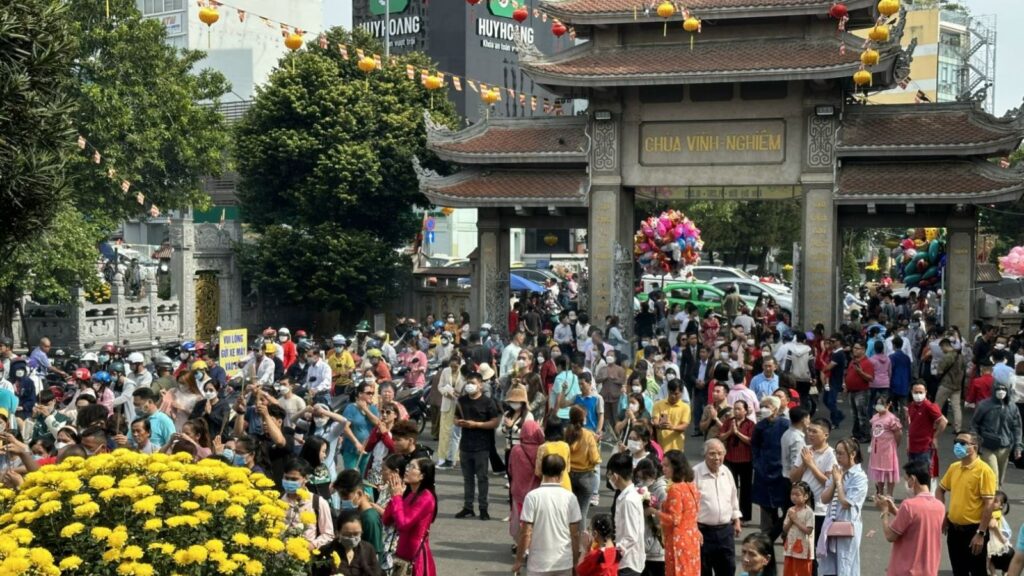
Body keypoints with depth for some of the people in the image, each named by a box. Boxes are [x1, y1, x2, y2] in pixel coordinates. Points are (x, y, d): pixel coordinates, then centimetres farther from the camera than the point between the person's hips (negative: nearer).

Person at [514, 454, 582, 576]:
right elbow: (575, 533, 0)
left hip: (539, 563, -2)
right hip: (564, 562, 2)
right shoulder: (570, 497, -4)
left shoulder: (533, 496, -10)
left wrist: (518, 560, 1)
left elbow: (526, 533, -10)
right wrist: (576, 561, 12)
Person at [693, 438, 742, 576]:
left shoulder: (727, 472, 5)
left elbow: (733, 498, 18)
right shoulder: (695, 473, -16)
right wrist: (695, 529, -17)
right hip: (703, 531, -5)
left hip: (725, 530, 5)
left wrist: (736, 521, 17)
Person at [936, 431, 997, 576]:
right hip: (954, 529, 7)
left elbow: (989, 504, -17)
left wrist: (981, 534, -19)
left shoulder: (984, 470, -15)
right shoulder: (953, 467, 6)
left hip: (973, 530, -7)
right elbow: (940, 490, 23)